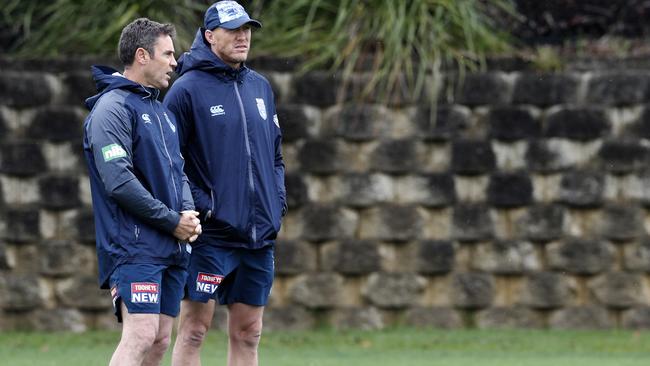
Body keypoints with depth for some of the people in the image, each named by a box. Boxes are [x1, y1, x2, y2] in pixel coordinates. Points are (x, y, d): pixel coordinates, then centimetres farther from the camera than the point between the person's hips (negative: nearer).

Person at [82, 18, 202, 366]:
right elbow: (118, 181, -18)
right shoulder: (112, 108, -10)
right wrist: (172, 221, -13)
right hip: (134, 246, -9)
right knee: (140, 336, -19)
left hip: (172, 247, 9)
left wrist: (189, 212, 0)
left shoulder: (162, 112, 20)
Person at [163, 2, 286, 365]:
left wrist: (278, 200, 8)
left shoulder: (260, 87, 14)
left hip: (260, 235, 6)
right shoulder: (188, 89, -6)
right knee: (195, 328, -6)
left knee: (248, 333, 9)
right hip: (212, 234, -6)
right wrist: (199, 205, -15)